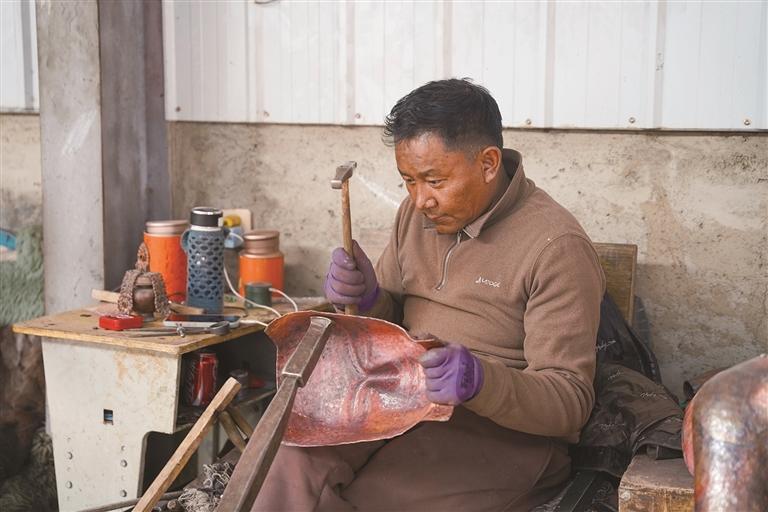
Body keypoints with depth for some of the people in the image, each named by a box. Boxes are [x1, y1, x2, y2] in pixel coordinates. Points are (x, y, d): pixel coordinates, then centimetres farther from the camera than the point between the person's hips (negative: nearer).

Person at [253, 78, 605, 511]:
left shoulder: (557, 246, -12)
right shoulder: (418, 213, 9)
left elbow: (570, 401, -14)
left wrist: (481, 382, -32)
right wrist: (365, 300, -4)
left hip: (506, 429, -5)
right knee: (301, 461, -24)